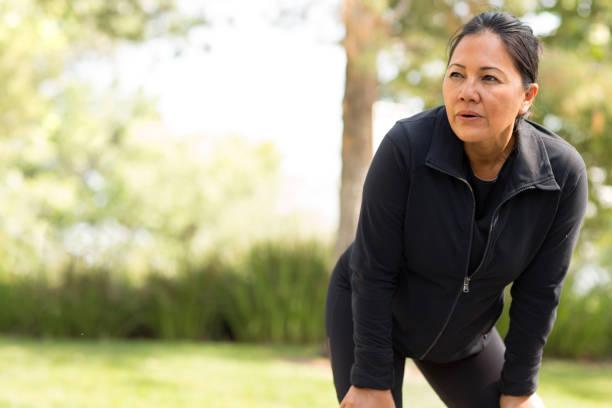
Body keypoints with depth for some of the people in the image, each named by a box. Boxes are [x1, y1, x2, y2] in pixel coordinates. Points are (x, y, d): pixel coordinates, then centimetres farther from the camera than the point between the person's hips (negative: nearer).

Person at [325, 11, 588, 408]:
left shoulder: (563, 173, -22)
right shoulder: (407, 146, -30)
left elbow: (539, 293, -11)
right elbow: (373, 272, -23)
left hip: (462, 331, 3)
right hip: (366, 313, -3)